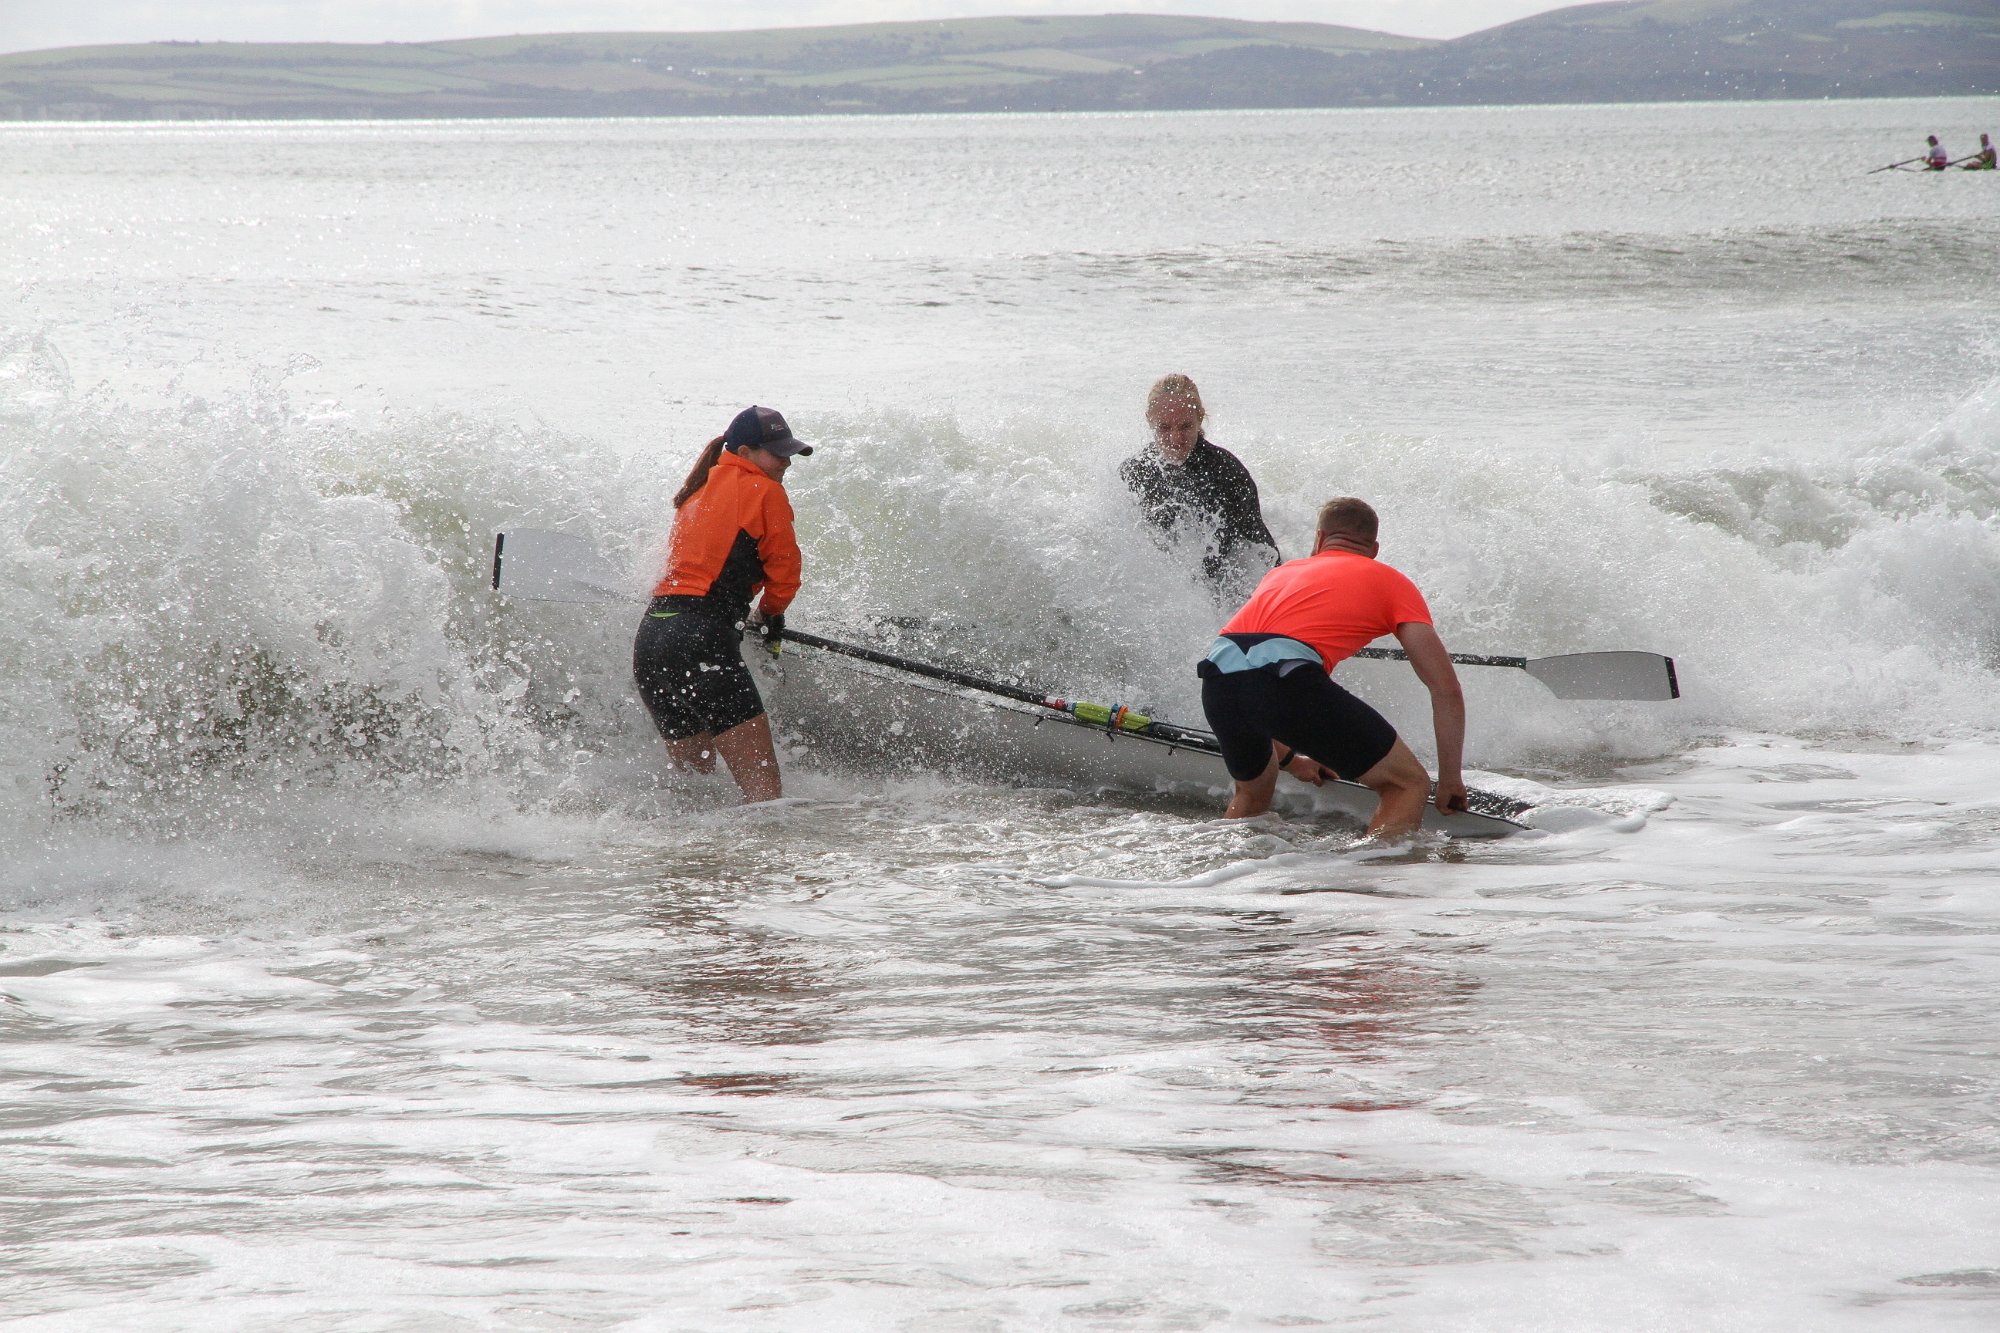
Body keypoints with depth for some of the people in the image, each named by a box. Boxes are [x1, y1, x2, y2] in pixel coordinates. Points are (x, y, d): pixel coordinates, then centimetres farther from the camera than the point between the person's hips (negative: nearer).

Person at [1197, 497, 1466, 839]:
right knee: (1409, 784, 7)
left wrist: (1288, 758, 55)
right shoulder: (1392, 583, 23)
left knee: (1253, 791, 36)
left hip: (1216, 680, 6)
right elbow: (1446, 689, 16)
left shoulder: (1280, 573, 37)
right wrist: (1451, 782, 24)